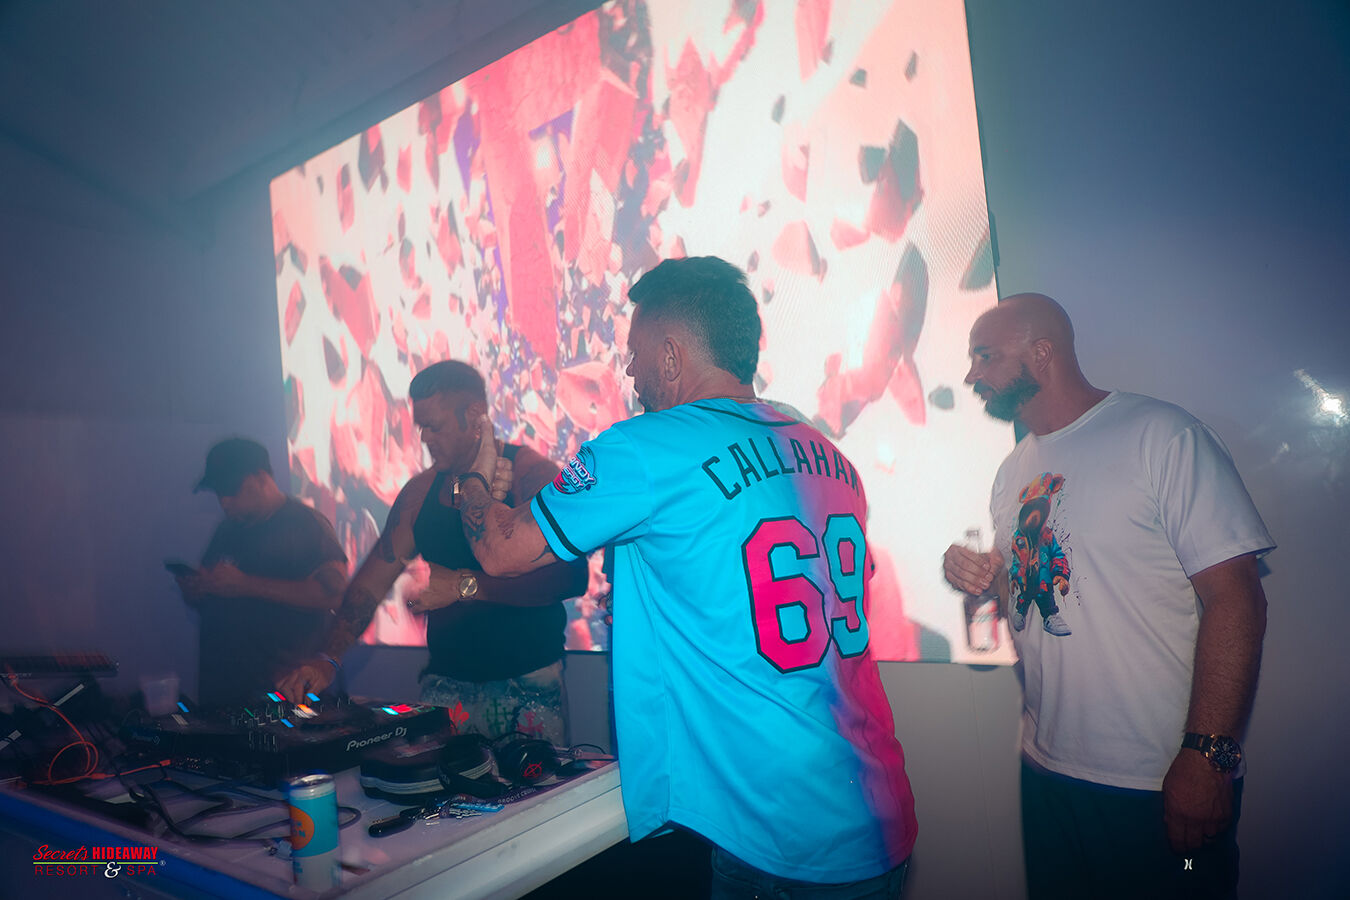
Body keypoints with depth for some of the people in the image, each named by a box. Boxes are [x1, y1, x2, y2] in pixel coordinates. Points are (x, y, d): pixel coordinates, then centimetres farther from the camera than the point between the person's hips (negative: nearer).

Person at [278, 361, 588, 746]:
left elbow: (572, 576, -22)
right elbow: (372, 580, 12)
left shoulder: (532, 475, -11)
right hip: (446, 682, 5)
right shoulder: (420, 491, 8)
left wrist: (465, 585, -22)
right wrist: (327, 659, 1)